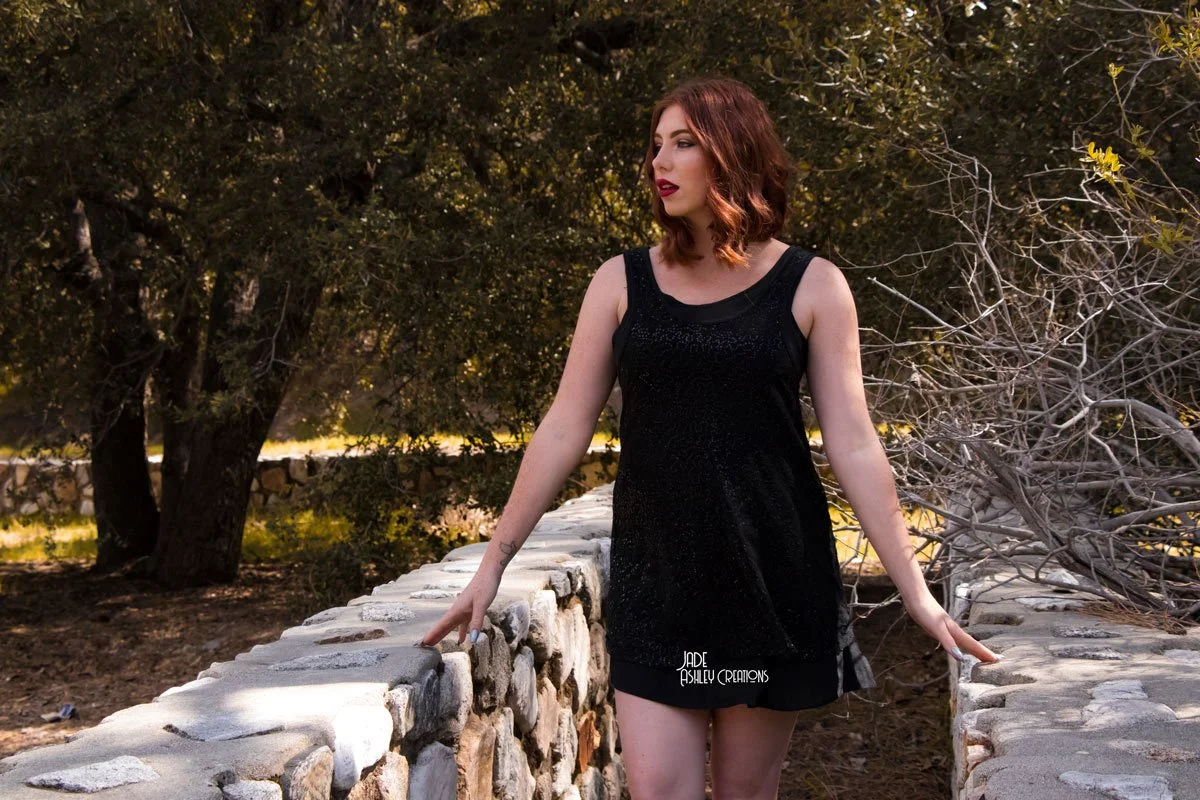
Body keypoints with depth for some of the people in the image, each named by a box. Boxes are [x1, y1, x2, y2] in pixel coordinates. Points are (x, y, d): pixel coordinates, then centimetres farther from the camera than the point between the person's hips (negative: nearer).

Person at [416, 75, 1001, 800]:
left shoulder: (811, 286, -2)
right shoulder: (622, 282, 3)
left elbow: (853, 445, -3)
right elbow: (565, 431, 4)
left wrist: (915, 591, -6)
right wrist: (495, 561, 3)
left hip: (773, 575, -1)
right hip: (655, 578, 1)